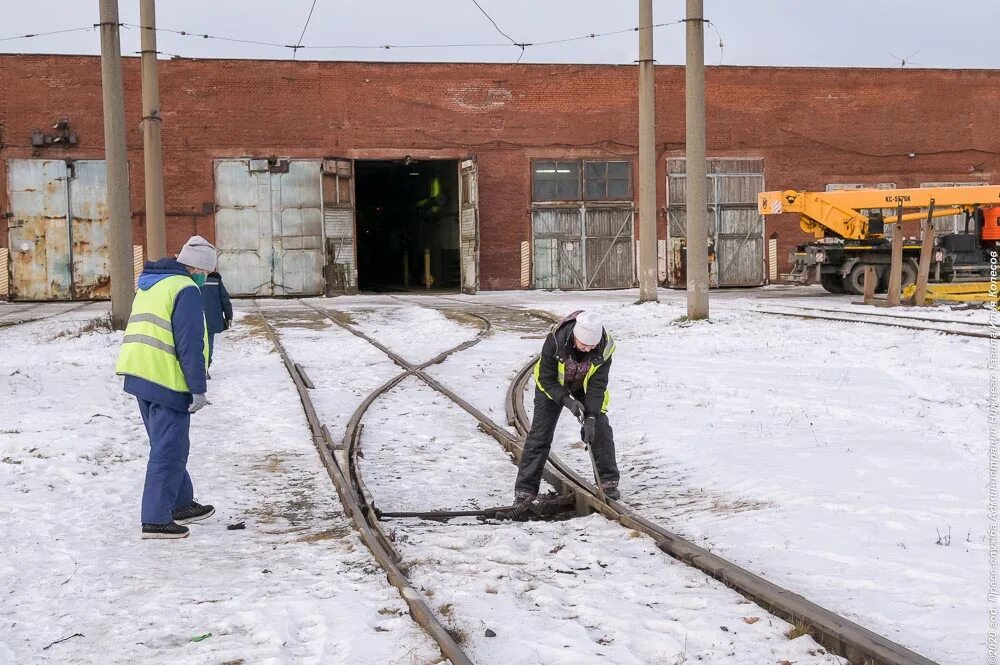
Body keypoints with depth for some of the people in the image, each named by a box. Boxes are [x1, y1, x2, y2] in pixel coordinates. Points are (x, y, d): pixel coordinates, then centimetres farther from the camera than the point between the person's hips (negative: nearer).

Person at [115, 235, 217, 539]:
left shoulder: (148, 286, 19)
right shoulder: (185, 290, -12)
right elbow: (191, 344, -17)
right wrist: (198, 387, -15)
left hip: (139, 377, 9)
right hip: (168, 381, -9)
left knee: (167, 446, 20)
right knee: (168, 452, -4)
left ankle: (181, 504, 32)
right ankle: (156, 520, -3)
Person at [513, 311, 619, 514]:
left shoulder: (604, 348, -31)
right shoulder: (555, 341, -38)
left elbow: (597, 385, -25)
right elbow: (545, 379, -25)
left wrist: (591, 417, -34)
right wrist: (566, 400, -36)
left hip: (586, 386, 2)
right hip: (552, 385, -2)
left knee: (601, 429, -8)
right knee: (539, 434, -9)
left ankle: (609, 483, 8)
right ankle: (524, 491, -6)